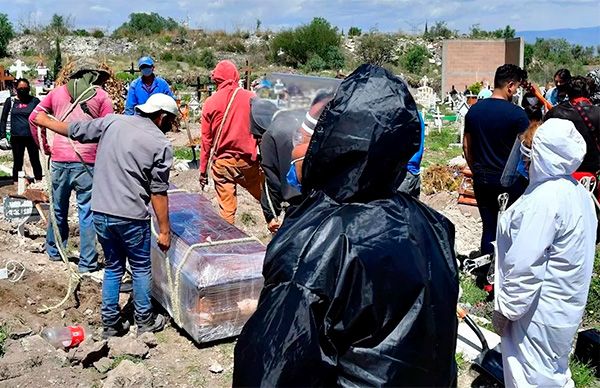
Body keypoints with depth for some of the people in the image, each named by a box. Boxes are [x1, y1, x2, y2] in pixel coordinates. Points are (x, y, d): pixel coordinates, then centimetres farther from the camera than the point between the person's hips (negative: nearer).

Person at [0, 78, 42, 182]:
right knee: (17, 163, 9)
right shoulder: (10, 101, 4)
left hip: (32, 137, -1)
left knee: (35, 161, 6)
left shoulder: (34, 101, 1)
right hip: (16, 138, 1)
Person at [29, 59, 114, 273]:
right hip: (87, 163, -3)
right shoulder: (102, 96, 3)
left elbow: (34, 117, 14)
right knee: (87, 212, 2)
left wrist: (44, 146, 20)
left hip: (59, 160, 4)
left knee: (58, 208, 19)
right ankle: (87, 263, 7)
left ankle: (54, 251, 36)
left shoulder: (58, 92, 13)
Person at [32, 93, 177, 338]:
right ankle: (145, 322, 25)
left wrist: (45, 122, 33)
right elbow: (159, 193, -9)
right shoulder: (161, 145, -8)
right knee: (141, 268, 14)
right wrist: (164, 230, -3)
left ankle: (111, 324, 26)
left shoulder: (112, 121, 3)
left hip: (101, 213, 5)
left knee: (113, 267, 20)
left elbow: (76, 131, 14)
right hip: (131, 217, -5)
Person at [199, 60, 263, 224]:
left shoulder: (210, 103, -3)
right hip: (248, 161, 0)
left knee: (227, 208, 5)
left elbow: (206, 140, 0)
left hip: (222, 162, 0)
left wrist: (203, 170, 7)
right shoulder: (251, 98, -4)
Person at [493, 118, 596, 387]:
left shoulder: (546, 198, -28)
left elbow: (525, 265, -27)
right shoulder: (576, 190, 2)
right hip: (563, 302, 9)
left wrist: (505, 309, -15)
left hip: (539, 309, -9)